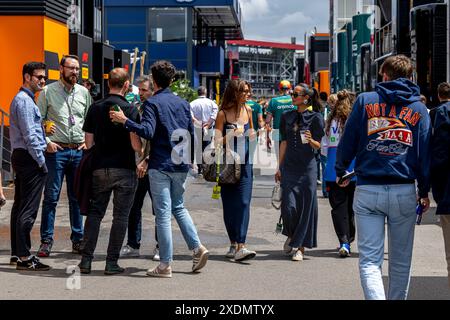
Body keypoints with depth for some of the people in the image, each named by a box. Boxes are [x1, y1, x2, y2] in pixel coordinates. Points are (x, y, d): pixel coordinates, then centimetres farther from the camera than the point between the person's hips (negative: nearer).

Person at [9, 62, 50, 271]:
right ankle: (24, 257, -11)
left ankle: (16, 253, 19)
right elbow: (29, 135, -19)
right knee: (28, 209, -11)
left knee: (19, 207, 13)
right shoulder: (24, 101, -13)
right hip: (30, 158, -11)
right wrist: (41, 162, -17)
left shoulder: (23, 99, 19)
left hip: (20, 157, 11)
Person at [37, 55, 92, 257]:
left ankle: (78, 239, 16)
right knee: (51, 197, -3)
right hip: (56, 150, -3)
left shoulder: (84, 93, 10)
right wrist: (46, 142, -10)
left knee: (77, 197, 8)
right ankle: (46, 241, 2)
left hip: (79, 151, 3)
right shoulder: (48, 92, 0)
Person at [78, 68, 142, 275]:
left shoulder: (95, 108, 5)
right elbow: (135, 145, -13)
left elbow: (89, 142, 6)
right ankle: (112, 263, 2)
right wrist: (143, 150, 8)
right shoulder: (130, 110, -9)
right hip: (124, 169, -4)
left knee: (95, 213, 11)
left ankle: (86, 260, 7)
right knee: (120, 216, 3)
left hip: (99, 168, 4)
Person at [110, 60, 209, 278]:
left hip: (160, 165, -6)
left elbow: (147, 131, -21)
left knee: (163, 213, -2)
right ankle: (197, 248, 8)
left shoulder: (152, 103, -8)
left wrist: (124, 121, -17)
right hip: (181, 164, 6)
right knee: (178, 207, 22)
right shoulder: (183, 103, 10)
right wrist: (190, 158, 26)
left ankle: (165, 265, 0)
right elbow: (191, 134, 14)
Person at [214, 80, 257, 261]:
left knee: (243, 202, -9)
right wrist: (232, 134, -22)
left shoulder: (248, 110, 8)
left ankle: (241, 247, -14)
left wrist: (252, 135, 1)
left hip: (244, 163, 3)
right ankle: (233, 244, 17)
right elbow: (217, 142, -7)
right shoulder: (223, 114, -5)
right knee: (229, 205, 4)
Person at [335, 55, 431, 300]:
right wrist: (424, 192, 14)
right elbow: (425, 152, 6)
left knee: (369, 260, -2)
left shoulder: (365, 101, 2)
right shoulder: (419, 108, 6)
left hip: (367, 191, -1)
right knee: (401, 261, 14)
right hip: (404, 192, 2)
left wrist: (341, 172, 18)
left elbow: (347, 142, 3)